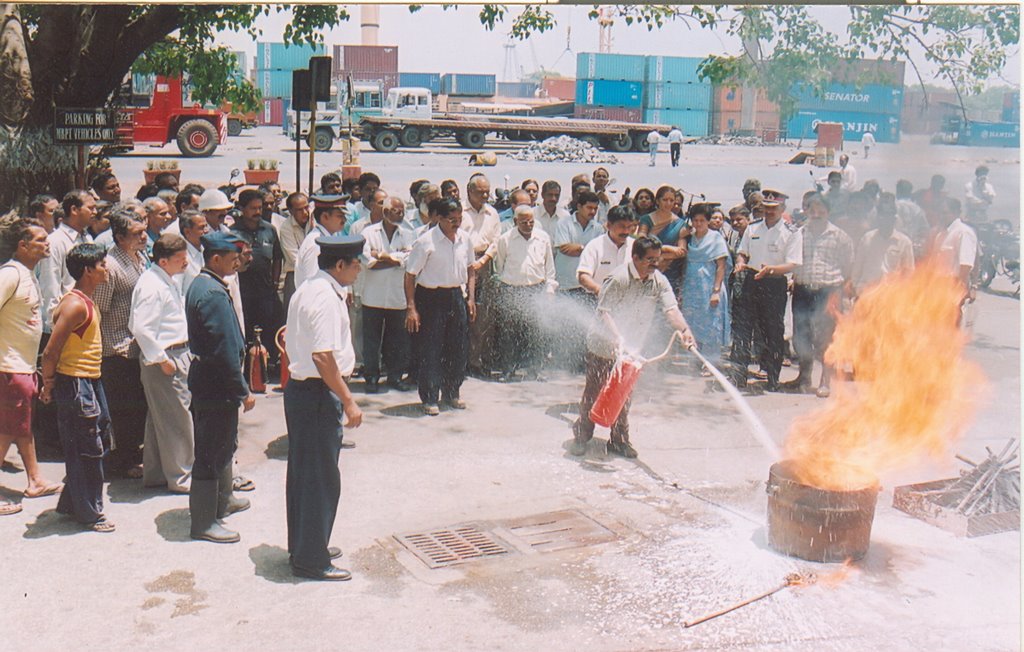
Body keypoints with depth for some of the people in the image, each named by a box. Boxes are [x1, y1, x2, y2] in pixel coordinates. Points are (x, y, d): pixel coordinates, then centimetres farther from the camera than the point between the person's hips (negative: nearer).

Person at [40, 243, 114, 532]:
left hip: (90, 382, 10)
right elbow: (51, 352, -22)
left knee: (95, 447, 16)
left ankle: (70, 505, 29)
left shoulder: (86, 302, 11)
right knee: (86, 451, 0)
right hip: (75, 384, -10)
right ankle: (89, 514, 11)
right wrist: (49, 385, -10)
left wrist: (50, 383, 19)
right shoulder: (75, 305, -19)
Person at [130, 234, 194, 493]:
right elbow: (142, 328, -25)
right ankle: (180, 478, 8)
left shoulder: (169, 281, 12)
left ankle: (154, 474, 27)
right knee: (177, 419, -2)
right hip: (164, 358, -10)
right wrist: (161, 359, -21)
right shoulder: (151, 285, -19)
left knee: (159, 418, 17)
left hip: (178, 353, 10)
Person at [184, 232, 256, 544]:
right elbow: (225, 348, -25)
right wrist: (243, 391, -20)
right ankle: (203, 522, 8)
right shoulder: (214, 294, -22)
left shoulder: (199, 285, 10)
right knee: (212, 451, -1)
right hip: (216, 381, -11)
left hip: (205, 375, 11)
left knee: (222, 444, 24)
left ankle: (221, 500, 41)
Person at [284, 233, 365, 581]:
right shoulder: (326, 298, -20)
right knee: (322, 477, -1)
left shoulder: (305, 291, 11)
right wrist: (349, 401, -24)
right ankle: (311, 560, 9)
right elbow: (323, 356, -27)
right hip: (319, 395, -10)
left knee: (302, 471, 19)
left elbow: (292, 344, 18)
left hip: (298, 387, 10)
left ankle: (302, 545, 33)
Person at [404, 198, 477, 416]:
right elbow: (410, 275, -11)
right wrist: (411, 307, -15)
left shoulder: (464, 239, 3)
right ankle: (429, 399, 10)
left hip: (456, 295, 5)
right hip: (431, 297, -5)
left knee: (459, 347, 10)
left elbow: (470, 268, 16)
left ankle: (451, 393, 26)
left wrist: (471, 298, 10)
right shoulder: (426, 242, -14)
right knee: (431, 349, -1)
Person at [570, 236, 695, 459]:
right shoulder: (619, 278, -21)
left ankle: (619, 441, 23)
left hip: (630, 348, 5)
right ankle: (581, 436, 20)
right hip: (603, 345, -5)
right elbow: (604, 311, -22)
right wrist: (618, 338, -34)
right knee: (594, 392, 4)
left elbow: (670, 308, -17)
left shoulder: (659, 281, -5)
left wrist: (684, 329, -36)